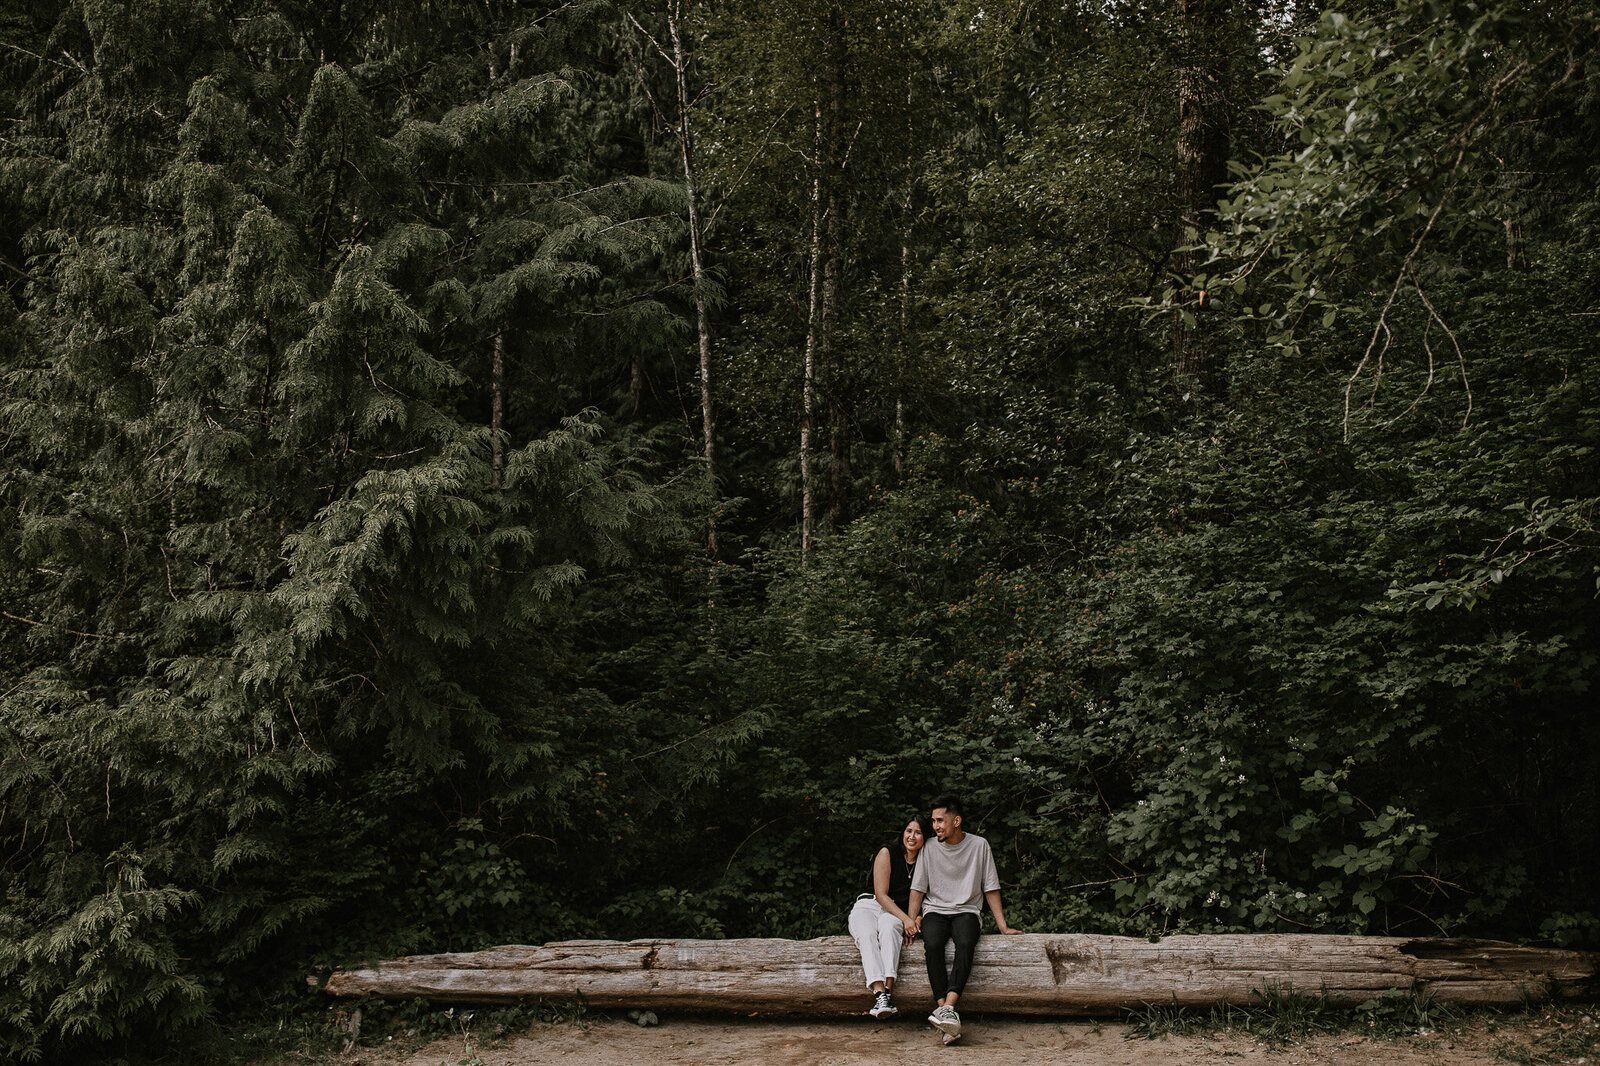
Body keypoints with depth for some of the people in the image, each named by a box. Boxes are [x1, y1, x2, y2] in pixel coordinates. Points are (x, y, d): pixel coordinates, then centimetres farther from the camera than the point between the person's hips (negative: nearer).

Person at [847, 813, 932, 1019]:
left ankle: (888, 989, -53)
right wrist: (906, 919, -18)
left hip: (894, 912, 2)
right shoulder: (887, 852, -3)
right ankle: (880, 994, -53)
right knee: (867, 934, -37)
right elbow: (881, 894, -8)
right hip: (868, 906, -2)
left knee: (890, 927, -37)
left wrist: (910, 921, -7)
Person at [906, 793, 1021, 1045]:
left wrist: (1003, 926, 1)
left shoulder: (979, 845, 3)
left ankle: (947, 1007, -46)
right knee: (932, 945, -34)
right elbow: (918, 888, 8)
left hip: (966, 911, -1)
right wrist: (913, 918, -7)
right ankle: (946, 1013, -38)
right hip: (935, 911, 1)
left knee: (966, 944, -36)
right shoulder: (929, 848, 5)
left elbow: (991, 889, 7)